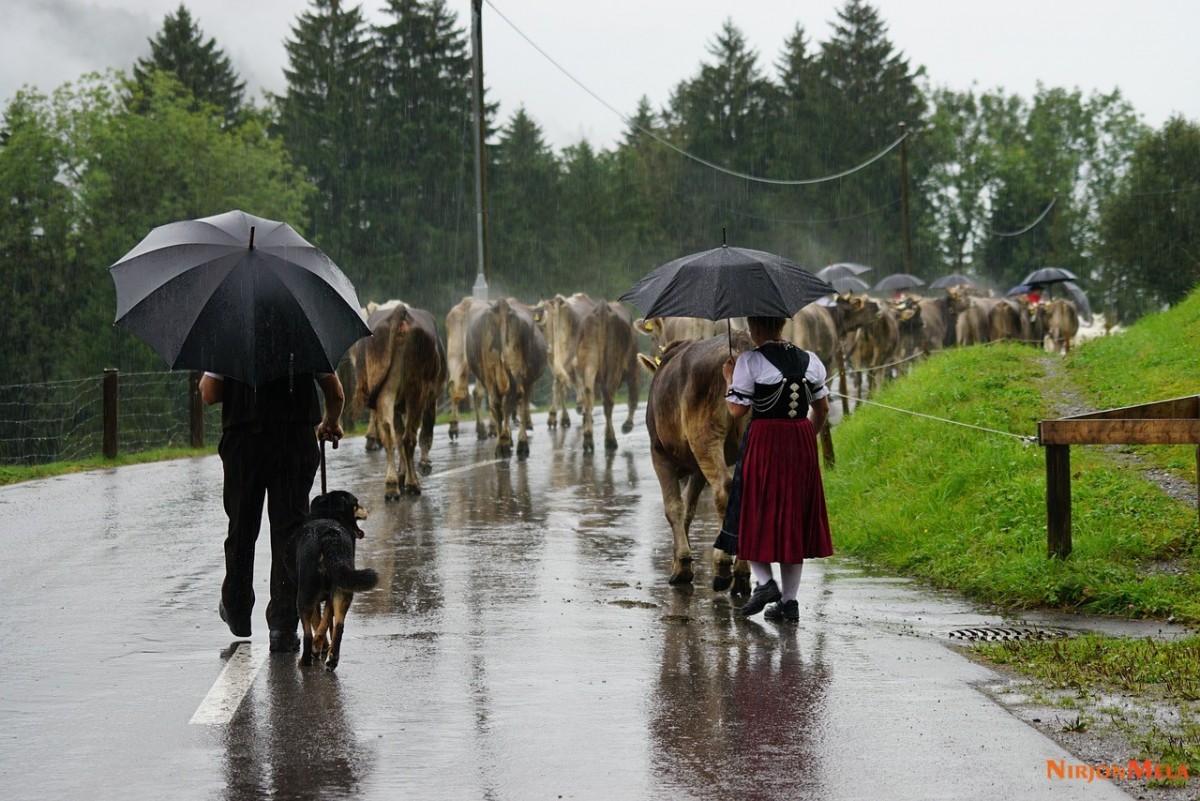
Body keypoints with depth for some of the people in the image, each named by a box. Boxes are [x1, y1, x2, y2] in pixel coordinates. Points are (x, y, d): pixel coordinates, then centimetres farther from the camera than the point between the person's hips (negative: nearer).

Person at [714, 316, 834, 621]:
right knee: (794, 519, 10)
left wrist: (730, 380, 6)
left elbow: (737, 410, -9)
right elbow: (822, 408, 9)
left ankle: (765, 582, -8)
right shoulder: (810, 360, 6)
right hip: (801, 446, 5)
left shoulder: (749, 362, -10)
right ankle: (789, 600, 10)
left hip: (763, 444, -5)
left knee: (754, 515, 9)